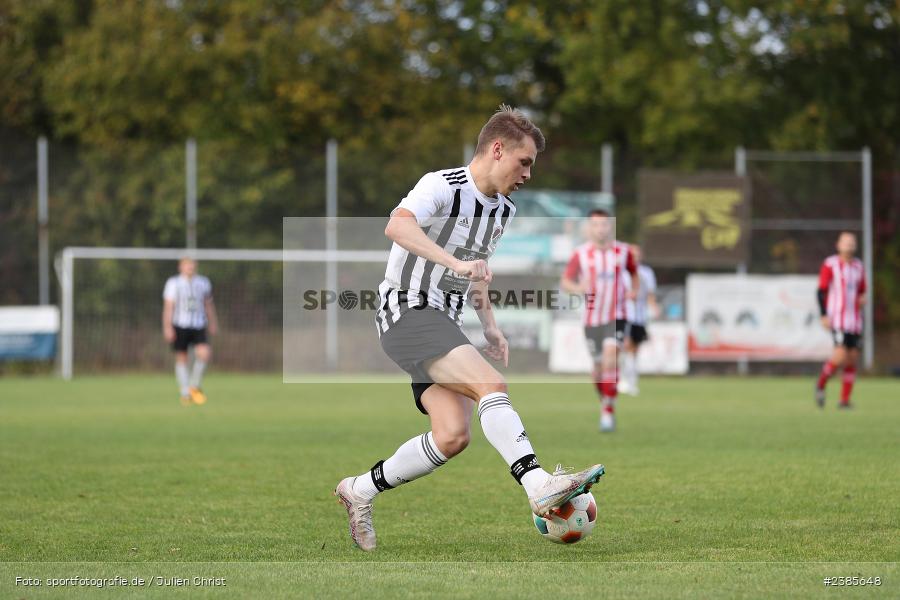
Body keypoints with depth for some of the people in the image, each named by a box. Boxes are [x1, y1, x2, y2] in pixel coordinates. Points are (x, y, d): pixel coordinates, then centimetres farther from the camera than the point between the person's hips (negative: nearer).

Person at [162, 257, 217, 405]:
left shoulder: (203, 283, 11)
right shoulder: (173, 283, -1)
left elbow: (208, 304, 22)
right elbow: (168, 306, -5)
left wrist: (213, 323, 24)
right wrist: (167, 327, -13)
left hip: (199, 326, 2)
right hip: (180, 326, -2)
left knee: (204, 353, -17)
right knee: (181, 358, 1)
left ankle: (195, 386, 3)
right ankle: (185, 393, 12)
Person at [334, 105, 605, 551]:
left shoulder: (503, 211, 14)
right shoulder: (442, 186, -13)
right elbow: (397, 226, -34)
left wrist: (489, 325, 18)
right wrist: (456, 263, -45)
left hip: (443, 324, 9)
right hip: (407, 313, -9)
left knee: (453, 435, -7)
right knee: (492, 385, -27)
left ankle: (360, 491, 8)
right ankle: (538, 485, -39)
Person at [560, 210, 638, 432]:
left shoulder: (623, 252, 0)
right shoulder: (581, 254, -4)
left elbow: (634, 273, 18)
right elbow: (565, 282, -2)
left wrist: (635, 290, -1)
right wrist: (578, 287, -23)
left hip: (616, 316, -1)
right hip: (592, 319, 1)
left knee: (610, 358, -20)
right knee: (599, 366, 8)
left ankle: (608, 411, -18)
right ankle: (604, 402, 34)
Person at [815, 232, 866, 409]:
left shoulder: (858, 266, 14)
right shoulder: (830, 264, -3)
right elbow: (821, 291, -4)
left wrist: (863, 299, 0)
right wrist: (824, 315, -12)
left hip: (855, 320, 6)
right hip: (837, 319, -6)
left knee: (853, 359, 1)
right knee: (840, 355, -19)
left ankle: (845, 400, 5)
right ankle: (820, 385, 5)